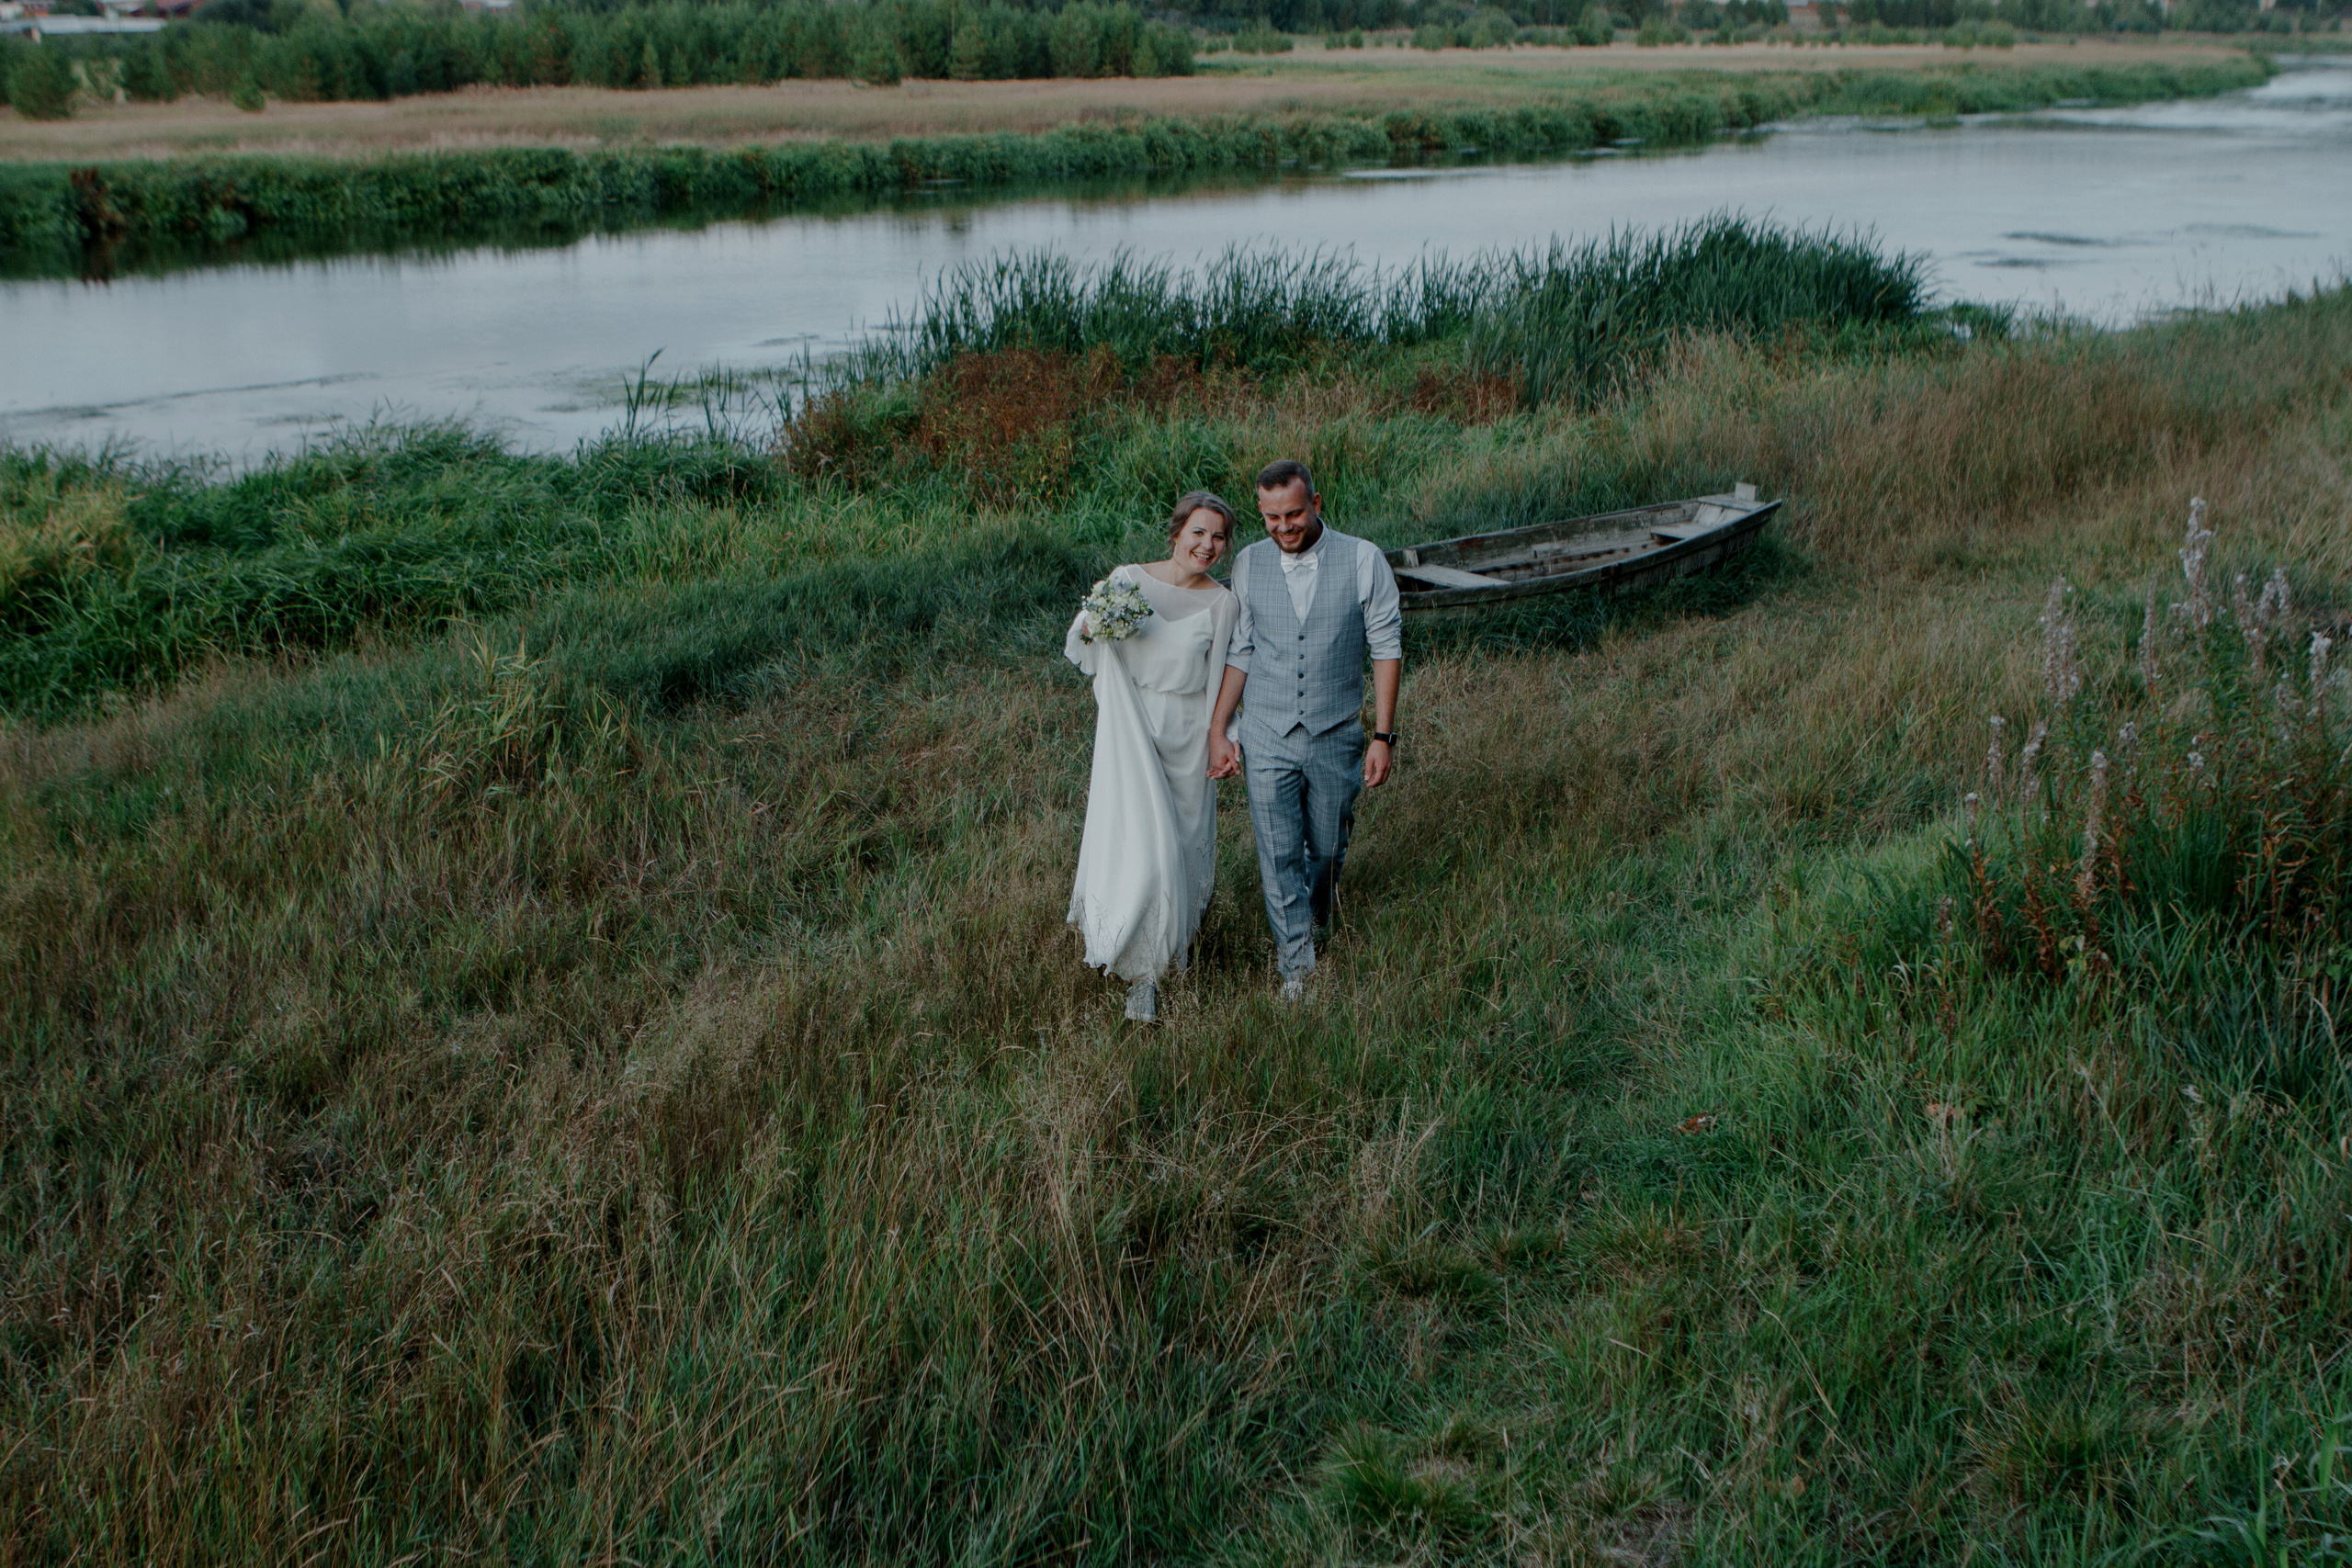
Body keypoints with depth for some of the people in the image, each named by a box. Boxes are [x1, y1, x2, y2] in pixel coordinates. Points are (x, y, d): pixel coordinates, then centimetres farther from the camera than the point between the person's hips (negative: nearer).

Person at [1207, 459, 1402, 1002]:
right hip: (1267, 737, 1)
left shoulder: (1363, 560, -7)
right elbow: (1238, 652, 6)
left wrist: (1384, 736, -8)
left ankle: (1318, 913, 45)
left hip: (1336, 736, -1)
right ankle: (1297, 967, 11)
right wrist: (1217, 731, 3)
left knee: (1326, 848, 13)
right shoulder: (1248, 565, 0)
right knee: (1278, 853, -1)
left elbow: (1387, 647, -4)